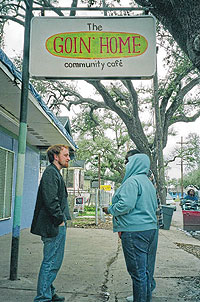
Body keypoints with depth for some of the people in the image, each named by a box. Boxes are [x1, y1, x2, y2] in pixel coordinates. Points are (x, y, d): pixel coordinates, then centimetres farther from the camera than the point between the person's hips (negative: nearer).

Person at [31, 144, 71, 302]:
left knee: (54, 262, 19)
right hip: (55, 227, -11)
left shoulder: (55, 173, 19)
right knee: (51, 263, -3)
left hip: (57, 226, 11)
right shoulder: (51, 172, -14)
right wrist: (60, 220, -16)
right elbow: (50, 200, -24)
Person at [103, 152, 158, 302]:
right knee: (144, 269, 19)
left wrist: (109, 209, -5)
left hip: (135, 232, -10)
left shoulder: (132, 181, -13)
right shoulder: (148, 182, 18)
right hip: (149, 228, 10)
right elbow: (155, 206, 23)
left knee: (137, 271, -2)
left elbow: (125, 205, -24)